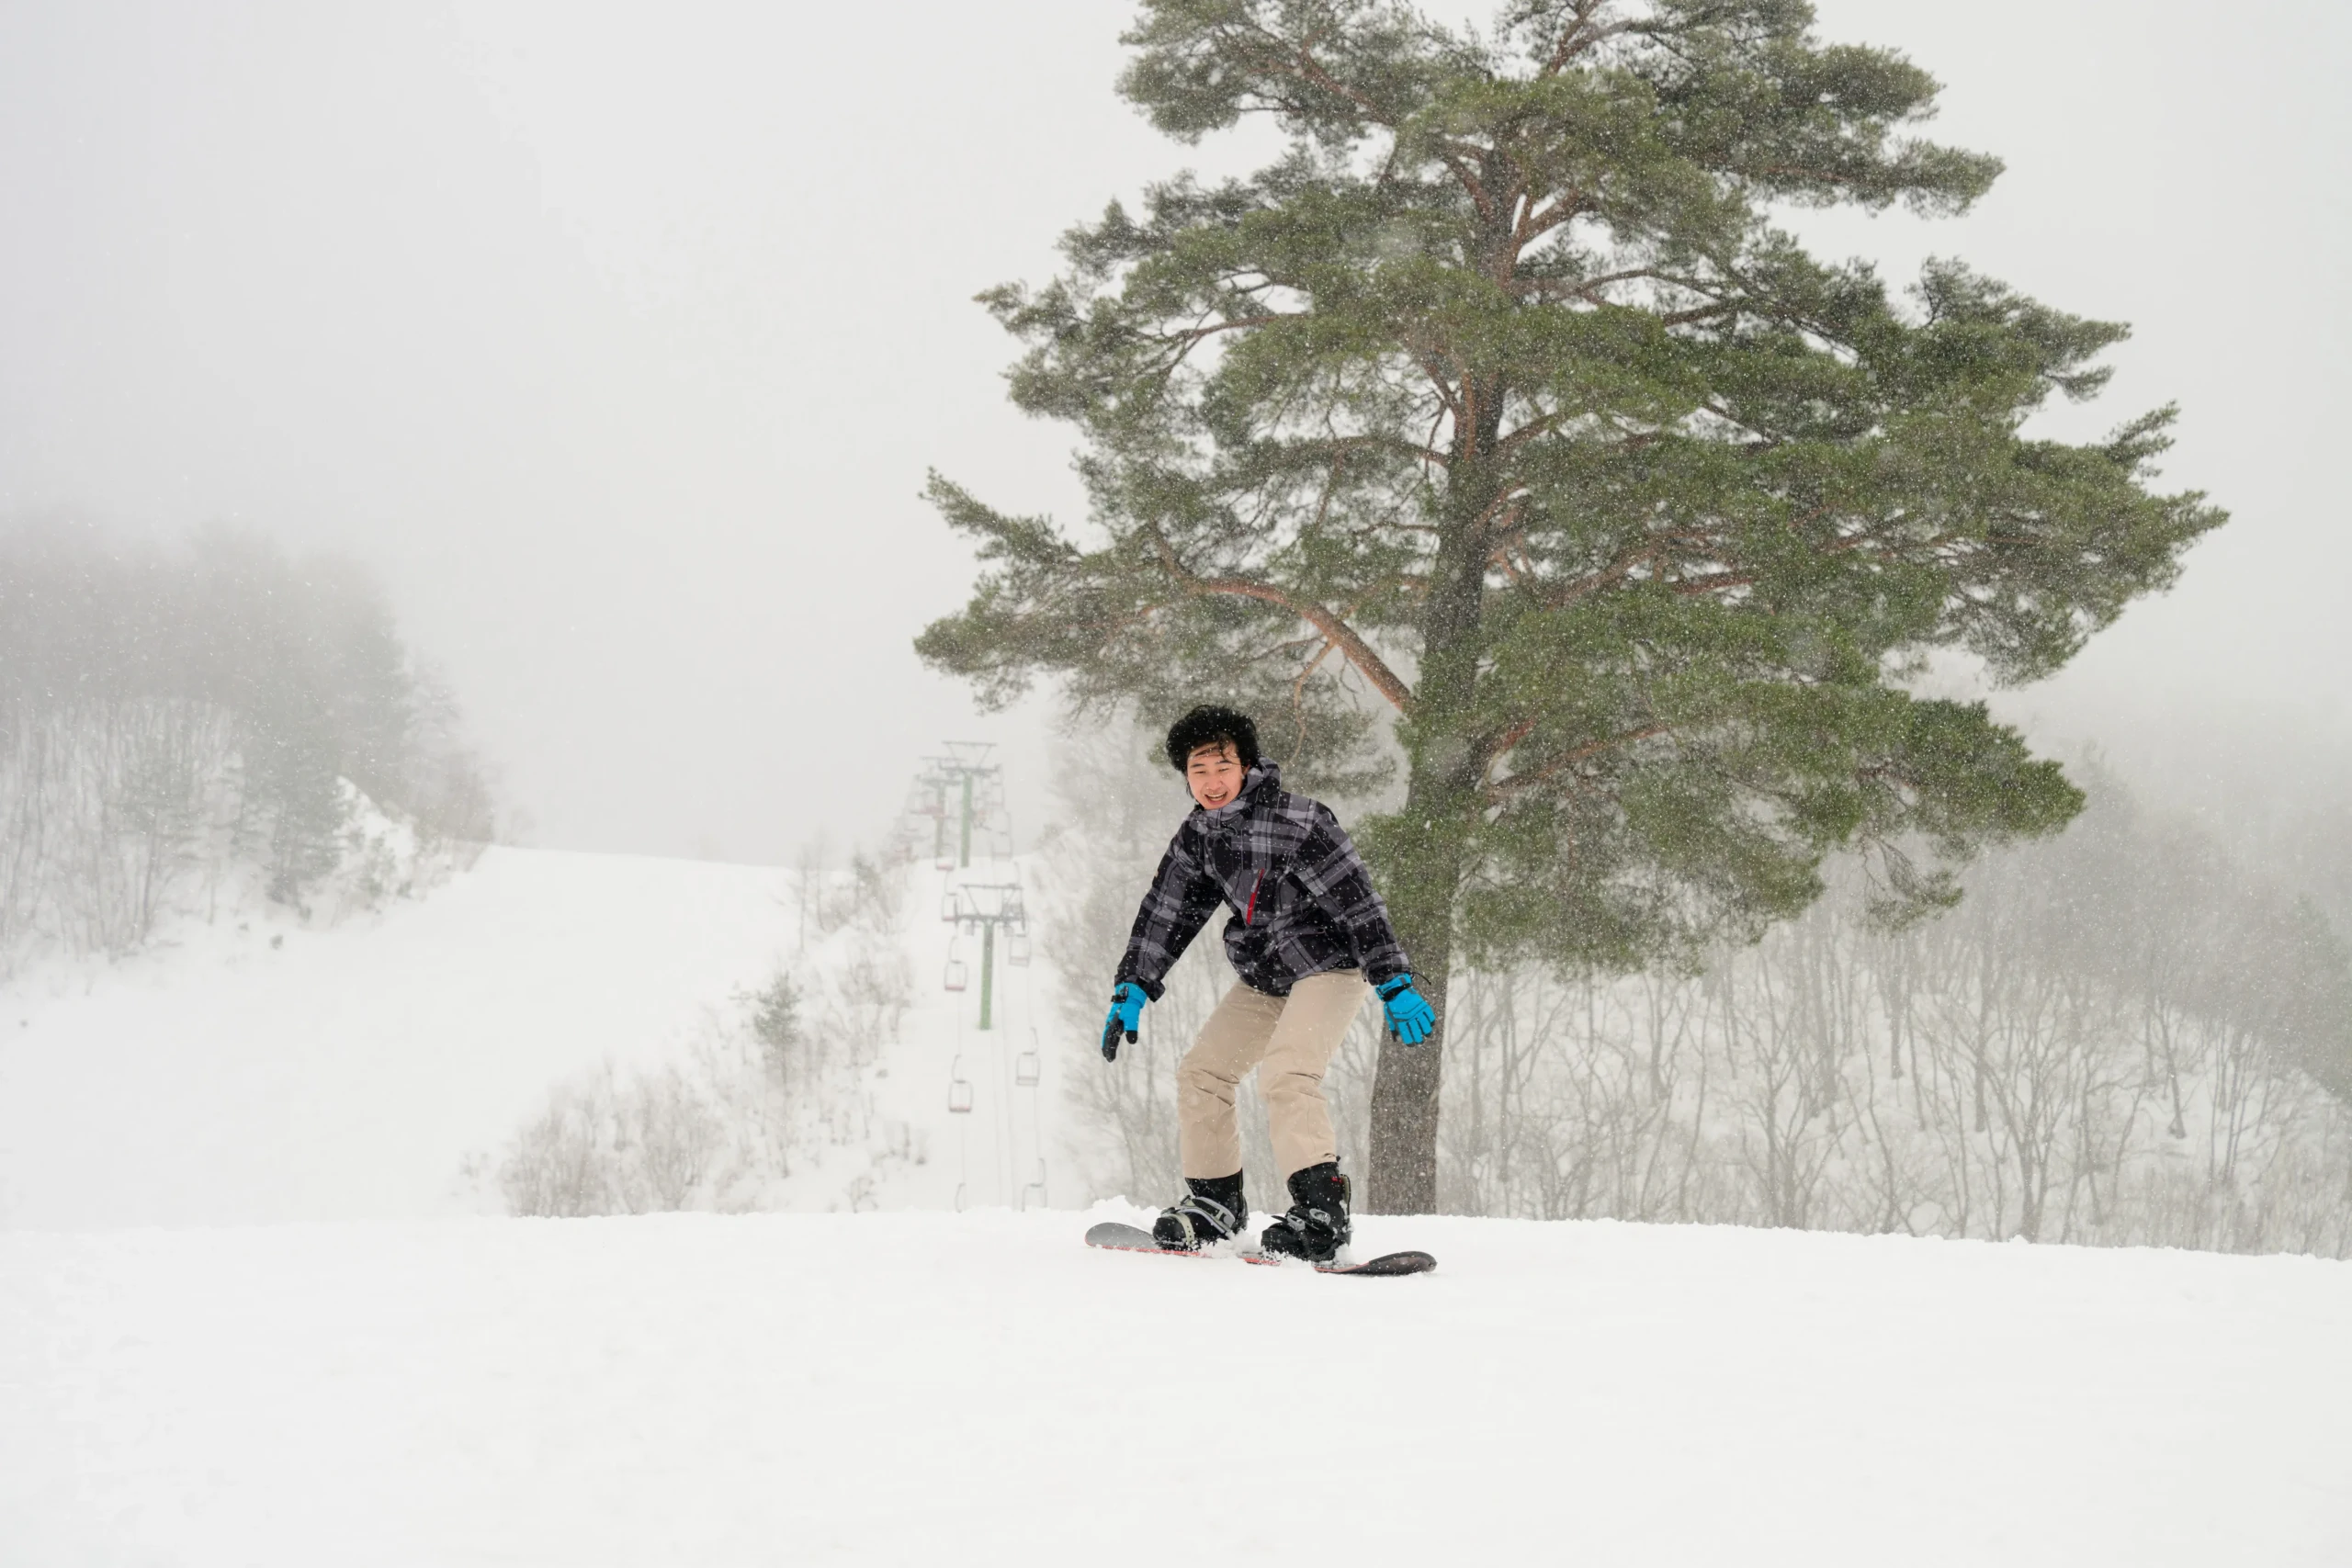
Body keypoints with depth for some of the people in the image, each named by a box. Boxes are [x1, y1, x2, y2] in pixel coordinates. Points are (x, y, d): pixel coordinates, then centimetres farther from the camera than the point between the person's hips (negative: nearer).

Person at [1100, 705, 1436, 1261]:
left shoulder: (1298, 822, -23)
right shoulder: (1198, 835, -1)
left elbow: (1358, 902, -23)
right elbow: (1166, 912, 8)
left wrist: (1395, 987, -25)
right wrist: (1133, 988, 1)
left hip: (1329, 966, -8)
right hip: (1263, 979, 8)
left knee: (1285, 1073, -26)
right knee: (1202, 1070, 5)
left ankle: (1322, 1208, -27)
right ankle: (1215, 1200, 16)